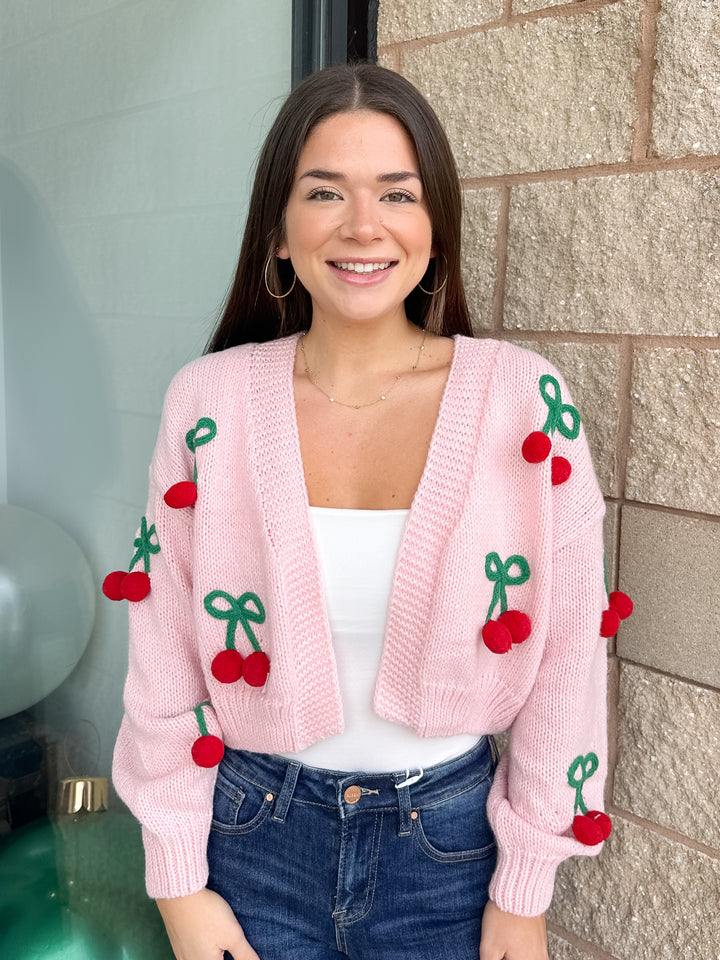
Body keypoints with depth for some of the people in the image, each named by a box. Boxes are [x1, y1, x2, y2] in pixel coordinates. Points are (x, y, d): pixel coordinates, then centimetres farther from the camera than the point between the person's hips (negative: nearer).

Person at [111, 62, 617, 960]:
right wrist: (178, 880, 0)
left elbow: (565, 656, -7)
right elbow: (165, 655, -3)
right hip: (252, 834, 1)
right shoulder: (207, 401, -10)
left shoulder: (523, 399, -13)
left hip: (450, 842, 0)